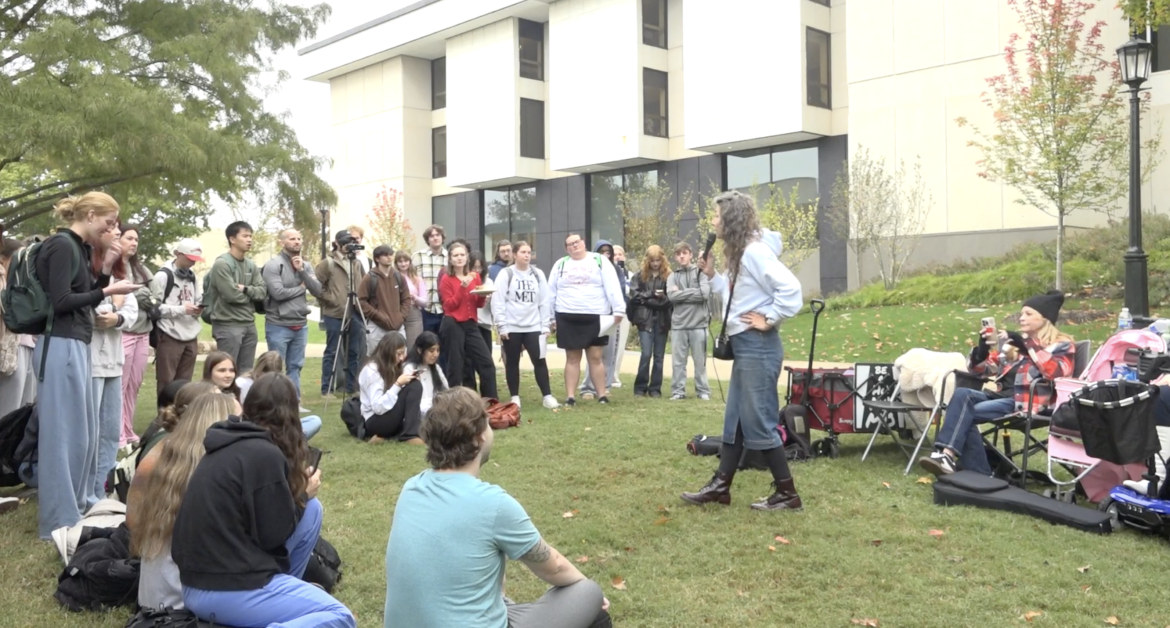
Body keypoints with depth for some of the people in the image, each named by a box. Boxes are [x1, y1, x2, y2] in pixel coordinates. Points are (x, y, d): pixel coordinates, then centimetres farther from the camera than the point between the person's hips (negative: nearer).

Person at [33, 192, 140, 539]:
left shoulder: (80, 248, 16)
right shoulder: (61, 246, -12)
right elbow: (60, 302, -18)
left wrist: (106, 268, 7)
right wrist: (108, 290, -12)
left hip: (76, 346, 10)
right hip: (60, 347, -10)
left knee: (85, 430, 15)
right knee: (64, 433, -5)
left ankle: (81, 503, 27)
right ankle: (60, 520, 2)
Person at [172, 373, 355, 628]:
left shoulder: (226, 446, 8)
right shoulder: (265, 454, -17)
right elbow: (273, 535, -11)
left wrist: (298, 492, 12)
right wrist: (303, 494, 3)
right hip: (228, 591, -9)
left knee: (311, 510, 13)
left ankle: (279, 597, 18)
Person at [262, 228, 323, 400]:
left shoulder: (306, 265, 10)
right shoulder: (273, 265, -9)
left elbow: (318, 291, 1)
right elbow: (278, 293, -19)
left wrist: (302, 271, -9)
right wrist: (301, 288, -6)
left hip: (301, 325, 6)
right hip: (279, 326, -6)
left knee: (295, 367, 11)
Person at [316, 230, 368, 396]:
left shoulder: (357, 263, 14)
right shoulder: (327, 263, -3)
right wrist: (332, 300, -11)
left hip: (355, 314, 5)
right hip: (335, 314, -5)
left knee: (354, 352, 9)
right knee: (332, 352, 0)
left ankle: (351, 387, 18)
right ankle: (326, 389, 6)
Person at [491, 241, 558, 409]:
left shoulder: (538, 274, 7)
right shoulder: (505, 274, -3)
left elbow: (544, 302, 8)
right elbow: (498, 302, -6)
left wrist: (545, 326, 3)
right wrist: (501, 326, -10)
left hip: (533, 327, 2)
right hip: (511, 327, -2)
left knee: (540, 361, -3)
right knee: (512, 363, 7)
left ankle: (548, 396, 0)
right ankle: (515, 397, 15)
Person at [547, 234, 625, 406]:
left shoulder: (599, 261, 2)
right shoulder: (560, 264, 9)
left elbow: (612, 286, -6)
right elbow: (551, 292, 11)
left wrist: (618, 310, -15)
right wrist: (551, 317, 7)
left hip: (595, 317, -2)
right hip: (567, 318, 2)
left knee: (595, 357, 3)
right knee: (572, 358, 6)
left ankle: (602, 395, 10)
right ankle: (570, 396, 10)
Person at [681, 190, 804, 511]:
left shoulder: (755, 251, -17)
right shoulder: (739, 253, 13)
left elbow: (790, 288, -25)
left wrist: (770, 320, -18)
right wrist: (712, 275, 8)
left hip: (757, 347, -11)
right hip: (743, 346, 11)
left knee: (758, 423, -3)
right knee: (735, 420, 15)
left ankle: (787, 493, 7)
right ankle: (720, 486, 23)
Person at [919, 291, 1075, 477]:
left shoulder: (1062, 345, 5)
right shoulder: (1018, 341, 22)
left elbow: (1058, 372, -19)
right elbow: (984, 369, 22)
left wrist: (1027, 346, -17)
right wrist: (982, 349, 0)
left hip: (1030, 404, -6)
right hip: (1005, 396, 6)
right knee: (962, 394, -25)